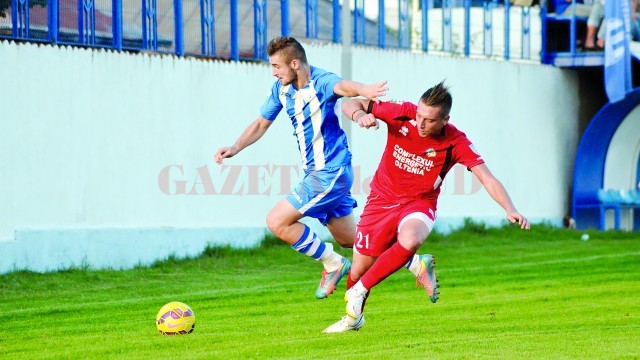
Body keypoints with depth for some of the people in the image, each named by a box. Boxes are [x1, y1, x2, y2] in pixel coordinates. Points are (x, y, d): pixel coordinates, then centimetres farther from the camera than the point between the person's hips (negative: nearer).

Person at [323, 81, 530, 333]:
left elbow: (488, 180, -21)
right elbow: (349, 105, -6)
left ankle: (360, 291, -16)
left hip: (419, 203, -2)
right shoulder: (402, 114, -16)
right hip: (382, 199, 2)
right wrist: (360, 115, -30)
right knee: (359, 270, 4)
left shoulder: (456, 143, -18)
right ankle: (353, 317, 37)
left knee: (409, 241, -36)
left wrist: (510, 210, -36)